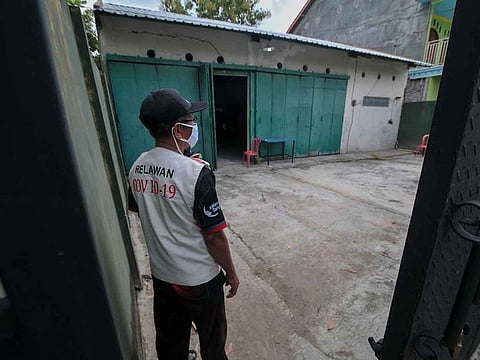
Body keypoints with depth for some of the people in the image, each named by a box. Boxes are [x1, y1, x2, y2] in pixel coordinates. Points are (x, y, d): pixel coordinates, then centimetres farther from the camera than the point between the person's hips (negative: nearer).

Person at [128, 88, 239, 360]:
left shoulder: (137, 167, -7)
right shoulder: (197, 172, -28)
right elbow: (214, 236, -23)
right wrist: (231, 273, -4)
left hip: (161, 274, 6)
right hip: (200, 279, -5)